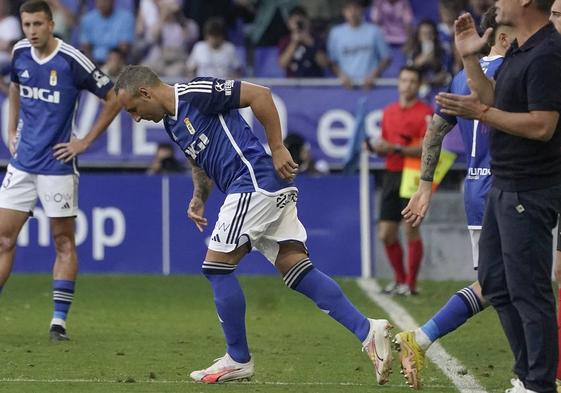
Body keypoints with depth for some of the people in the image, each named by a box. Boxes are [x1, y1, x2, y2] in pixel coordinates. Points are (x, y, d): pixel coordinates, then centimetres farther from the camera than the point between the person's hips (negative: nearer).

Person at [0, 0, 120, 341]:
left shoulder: (72, 60, -13)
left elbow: (114, 98, -7)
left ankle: (60, 320, 5)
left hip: (57, 165, -5)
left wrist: (87, 141, -6)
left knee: (64, 243, 1)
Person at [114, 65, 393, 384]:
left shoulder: (195, 94, -10)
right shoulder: (172, 122, 20)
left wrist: (278, 149, -14)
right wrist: (199, 198, 15)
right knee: (296, 268, 1)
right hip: (272, 190, 10)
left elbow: (259, 94, -13)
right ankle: (367, 330, -8)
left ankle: (239, 360, 4)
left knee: (218, 266, -5)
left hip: (257, 180, -10)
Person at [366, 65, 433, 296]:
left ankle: (411, 283, -1)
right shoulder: (389, 111, 16)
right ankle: (399, 279, 19)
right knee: (386, 233, 5)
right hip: (392, 175, 6)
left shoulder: (425, 112, -5)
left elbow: (425, 149, -14)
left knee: (411, 230, -7)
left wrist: (396, 148, -21)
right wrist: (376, 147, 1)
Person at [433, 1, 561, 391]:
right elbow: (497, 103, 19)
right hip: (504, 187, 11)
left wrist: (479, 112, -21)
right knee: (495, 284, 16)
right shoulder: (519, 51, 12)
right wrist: (469, 59, 12)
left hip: (529, 193, -11)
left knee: (528, 291, -6)